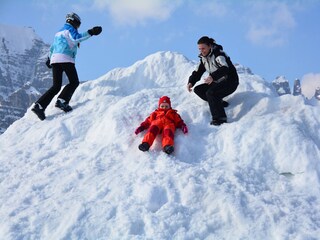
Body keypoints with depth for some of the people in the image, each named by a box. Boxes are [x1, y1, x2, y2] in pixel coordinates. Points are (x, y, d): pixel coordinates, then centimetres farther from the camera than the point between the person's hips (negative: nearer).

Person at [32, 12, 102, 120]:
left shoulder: (58, 32, 29)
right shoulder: (69, 29, 4)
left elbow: (52, 48, 39)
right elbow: (76, 38, -20)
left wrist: (50, 59, 53)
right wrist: (90, 33, -25)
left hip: (55, 59, 8)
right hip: (66, 59, -8)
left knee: (56, 86, 6)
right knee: (74, 82, 3)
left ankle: (39, 105, -7)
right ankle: (62, 100, -16)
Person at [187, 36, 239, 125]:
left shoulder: (218, 54, -21)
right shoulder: (203, 58, 5)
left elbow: (225, 69, -38)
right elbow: (197, 72, 7)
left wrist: (213, 76, -54)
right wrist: (191, 82, -12)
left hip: (230, 82, -9)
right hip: (217, 82, 9)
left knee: (211, 93, -30)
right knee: (198, 90, -2)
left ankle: (220, 118, -28)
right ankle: (219, 103, 0)